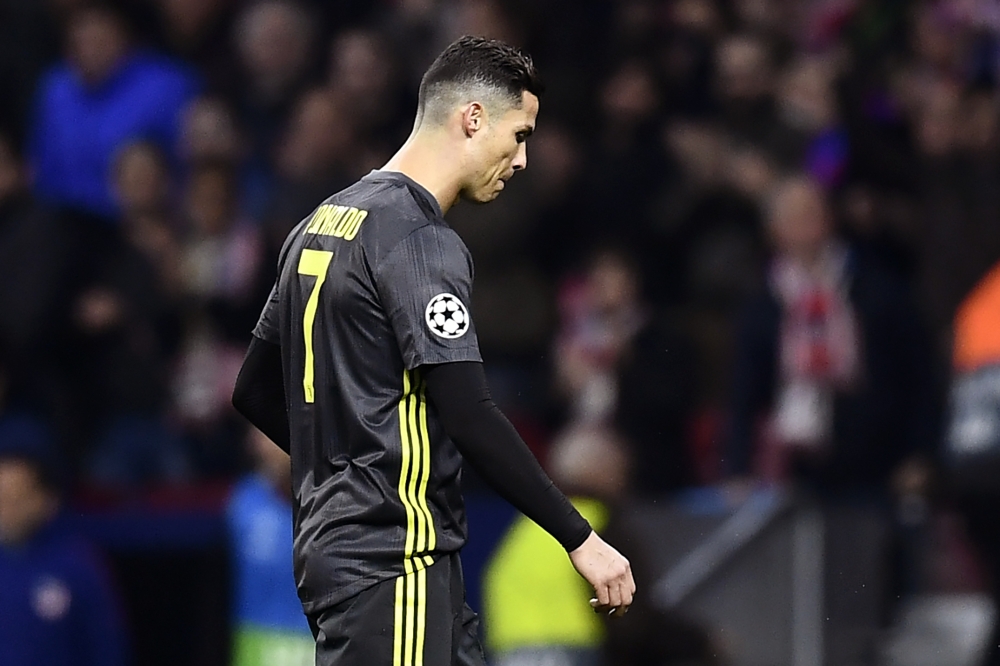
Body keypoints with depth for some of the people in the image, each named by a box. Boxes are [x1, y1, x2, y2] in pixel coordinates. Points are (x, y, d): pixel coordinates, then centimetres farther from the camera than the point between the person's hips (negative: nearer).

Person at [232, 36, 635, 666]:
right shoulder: (420, 242, -14)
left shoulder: (325, 223, 15)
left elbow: (255, 391, 20)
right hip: (391, 562, -10)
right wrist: (581, 538, -16)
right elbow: (471, 418, -20)